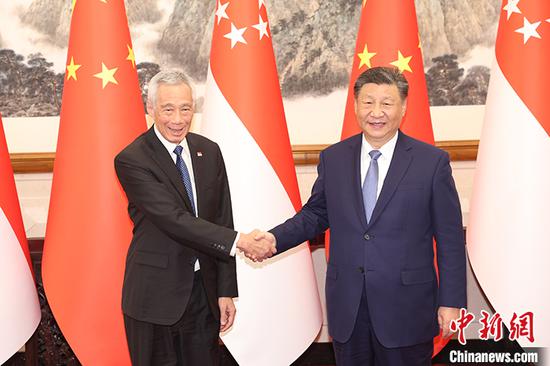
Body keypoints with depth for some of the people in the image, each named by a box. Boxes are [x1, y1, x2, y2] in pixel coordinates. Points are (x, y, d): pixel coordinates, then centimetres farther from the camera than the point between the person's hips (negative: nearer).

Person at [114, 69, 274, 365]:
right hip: (156, 296, -4)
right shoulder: (131, 160, -13)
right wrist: (238, 241, -24)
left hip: (204, 291, 5)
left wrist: (226, 291, 4)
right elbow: (174, 219, -22)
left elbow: (221, 220, 6)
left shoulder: (209, 152, 4)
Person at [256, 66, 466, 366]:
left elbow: (450, 239, -4)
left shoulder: (432, 162, -6)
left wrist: (451, 301, -4)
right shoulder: (333, 159, 3)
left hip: (406, 307, -2)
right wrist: (275, 238, -6)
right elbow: (315, 215, 11)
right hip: (346, 306, 3)